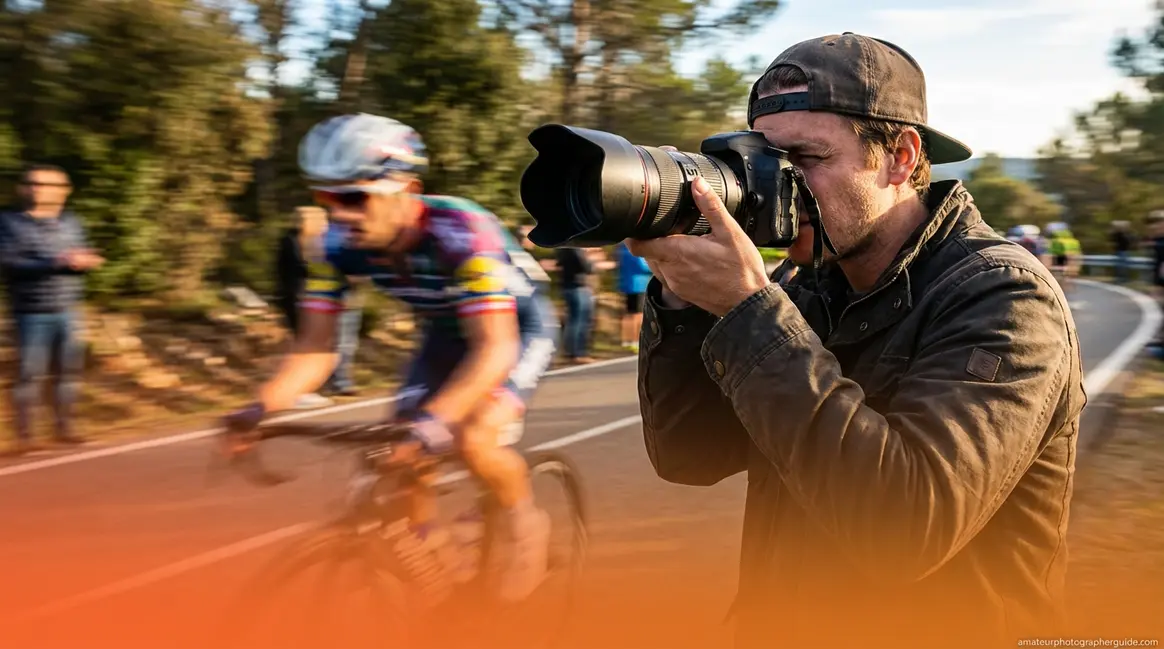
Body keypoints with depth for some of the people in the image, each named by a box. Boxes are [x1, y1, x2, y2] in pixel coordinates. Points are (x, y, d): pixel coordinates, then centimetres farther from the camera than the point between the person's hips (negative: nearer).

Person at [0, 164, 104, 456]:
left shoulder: (70, 221, 11)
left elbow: (85, 254, 11)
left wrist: (86, 260, -16)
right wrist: (56, 263, -23)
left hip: (68, 311, 5)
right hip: (32, 313, -5)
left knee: (69, 369, 9)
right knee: (29, 373, -3)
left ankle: (63, 428, 21)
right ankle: (23, 435, 7)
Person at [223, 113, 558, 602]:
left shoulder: (461, 231, -38)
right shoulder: (339, 244, -22)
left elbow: (495, 348, -45)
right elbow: (314, 346, -19)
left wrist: (435, 419, -59)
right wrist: (259, 408, -36)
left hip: (517, 328, -5)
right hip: (446, 332, 6)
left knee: (473, 439, -27)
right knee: (397, 455, -8)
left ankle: (524, 517, 2)